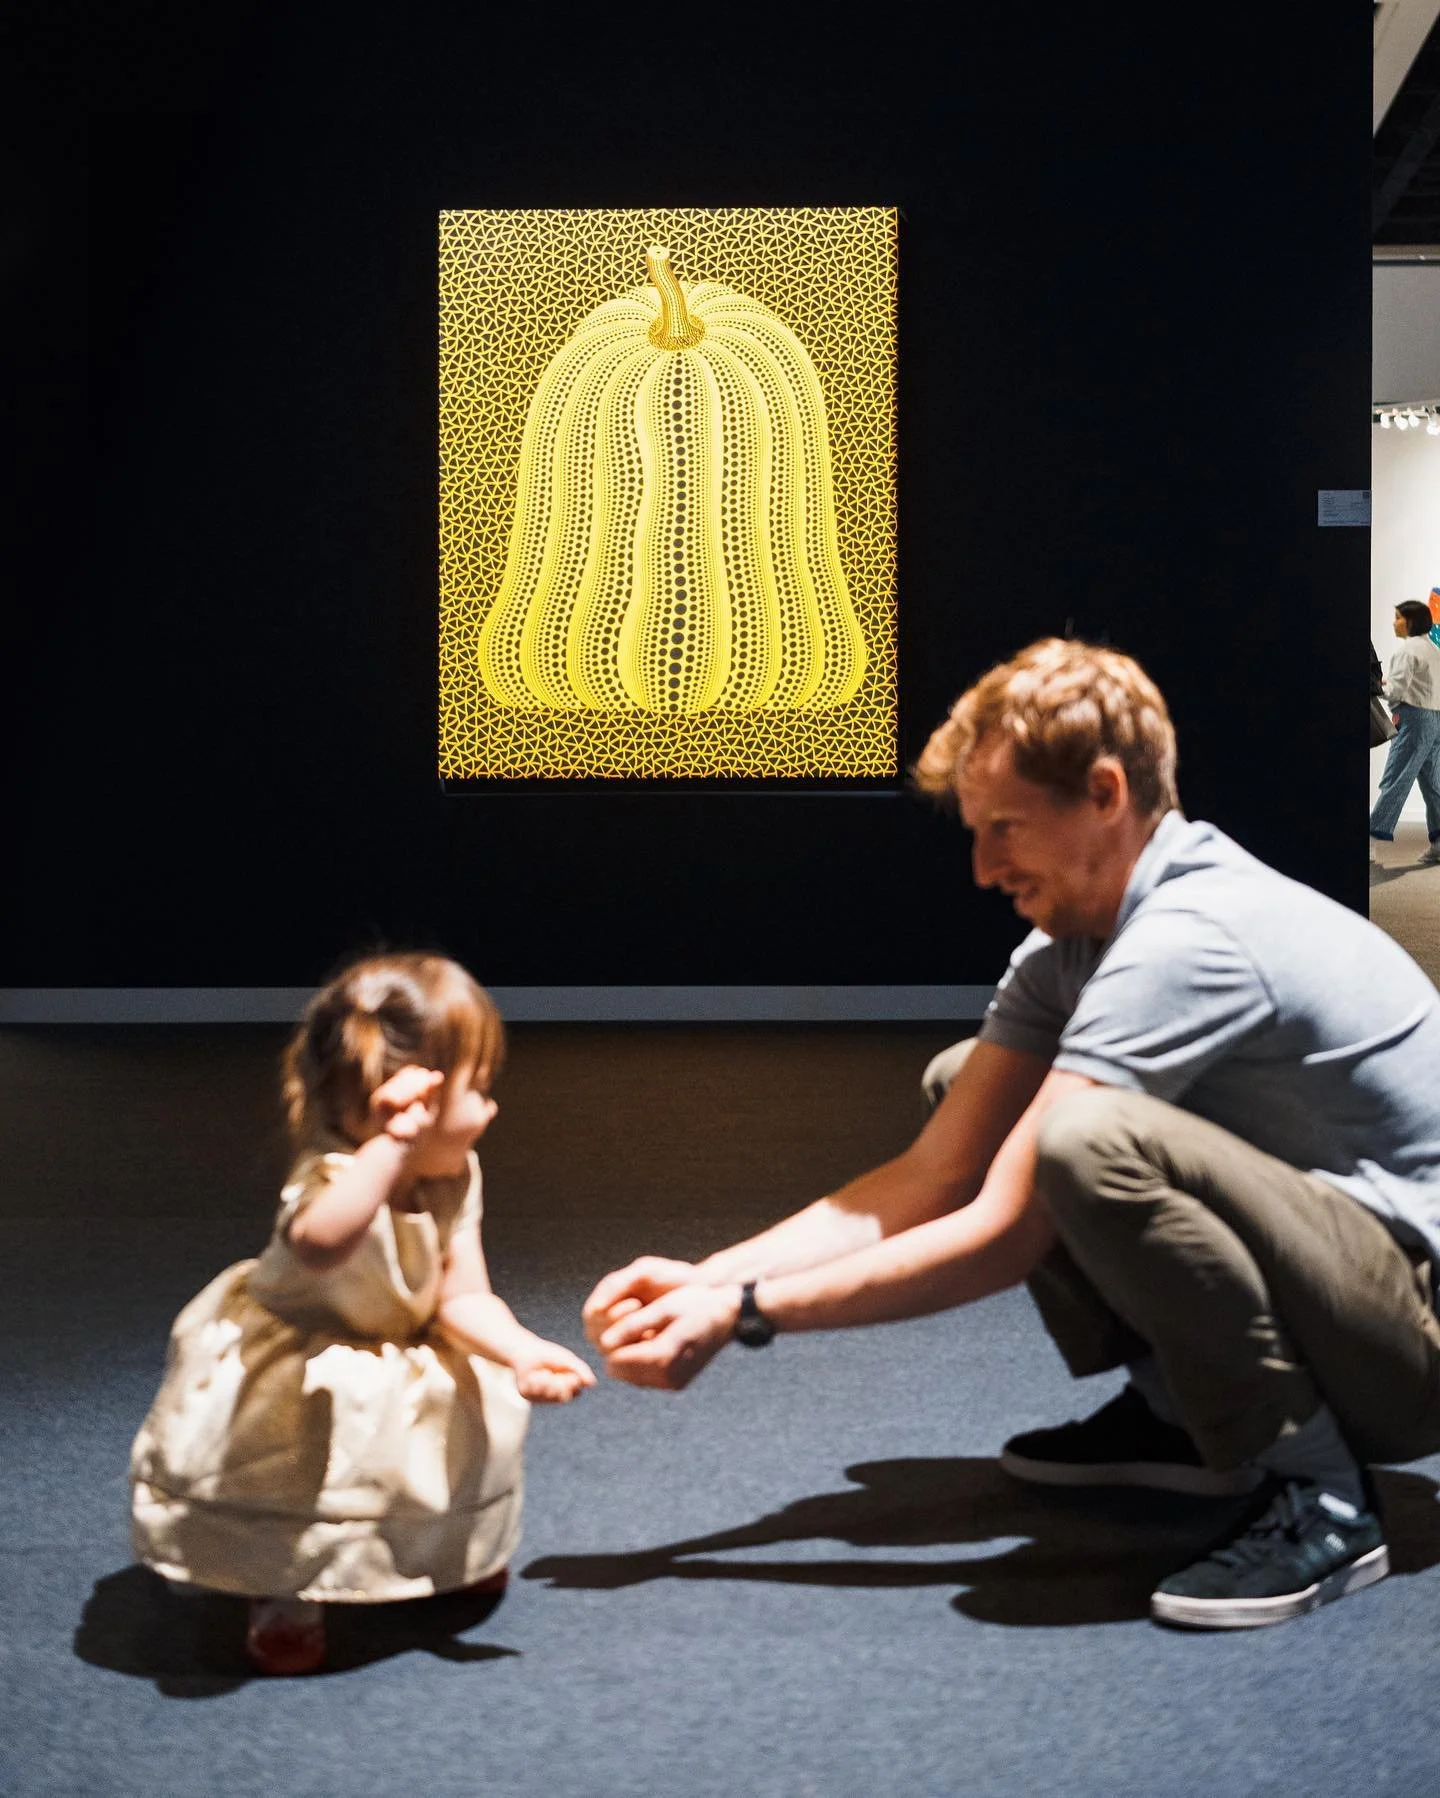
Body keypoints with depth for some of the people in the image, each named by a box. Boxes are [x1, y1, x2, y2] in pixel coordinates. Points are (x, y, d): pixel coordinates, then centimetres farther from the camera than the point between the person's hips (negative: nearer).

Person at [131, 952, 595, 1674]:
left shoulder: (454, 1177, -11)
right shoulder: (335, 1180, -37)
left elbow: (463, 1298, -11)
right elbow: (320, 1245, -62)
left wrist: (521, 1351, -30)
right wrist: (392, 1147, -68)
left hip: (400, 1357, 8)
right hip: (286, 1368, -7)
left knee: (488, 1400, -6)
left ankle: (451, 1551, 22)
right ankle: (285, 1593, -9)